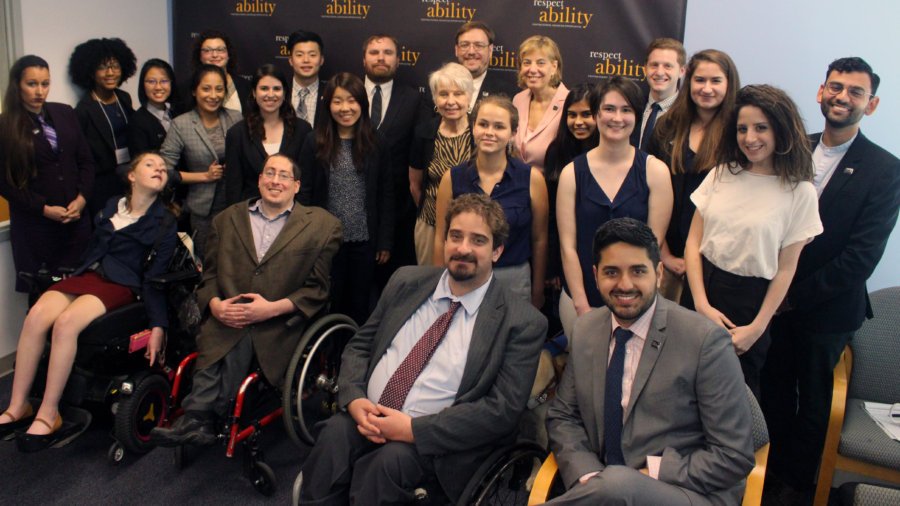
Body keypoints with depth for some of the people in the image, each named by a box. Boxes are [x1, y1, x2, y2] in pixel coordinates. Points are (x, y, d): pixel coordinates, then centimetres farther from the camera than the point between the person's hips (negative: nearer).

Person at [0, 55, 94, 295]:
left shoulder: (65, 113, 8)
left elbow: (86, 160, 9)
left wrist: (82, 198, -4)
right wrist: (44, 209, -12)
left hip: (76, 217, 3)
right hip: (35, 223, -3)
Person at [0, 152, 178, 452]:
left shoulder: (165, 221, 4)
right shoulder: (111, 206, 18)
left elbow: (156, 277, -2)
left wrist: (158, 326, -10)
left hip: (122, 284, -4)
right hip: (88, 274, 5)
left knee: (66, 322, -31)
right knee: (36, 317, -24)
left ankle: (48, 414, -22)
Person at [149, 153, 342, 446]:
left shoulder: (322, 226, 8)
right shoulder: (227, 219, 21)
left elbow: (318, 289, 2)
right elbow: (209, 274, 19)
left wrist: (273, 308, -11)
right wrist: (214, 303, -4)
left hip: (279, 328, -3)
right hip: (226, 323, 3)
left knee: (234, 352, -30)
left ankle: (197, 419, -23)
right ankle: (201, 422, -22)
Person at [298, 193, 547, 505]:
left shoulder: (522, 324, -4)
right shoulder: (407, 281, 10)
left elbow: (504, 409, -9)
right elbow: (359, 345, 15)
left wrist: (414, 428, -16)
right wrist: (354, 399, -7)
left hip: (431, 437, -3)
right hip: (366, 417, 3)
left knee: (390, 459, -33)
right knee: (335, 433, -29)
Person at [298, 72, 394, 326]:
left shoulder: (376, 144, 2)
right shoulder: (315, 143, -1)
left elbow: (386, 195, 4)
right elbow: (305, 193, -1)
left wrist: (385, 241, 0)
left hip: (365, 240, 1)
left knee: (359, 307, 10)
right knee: (329, 305, 9)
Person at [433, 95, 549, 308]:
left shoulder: (531, 178, -6)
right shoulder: (452, 178, -2)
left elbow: (539, 240, 1)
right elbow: (441, 239, 5)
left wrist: (537, 293, 5)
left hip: (514, 282, -1)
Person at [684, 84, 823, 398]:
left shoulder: (799, 191, -7)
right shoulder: (721, 174, 1)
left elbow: (785, 269, -5)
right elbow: (693, 242, 0)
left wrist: (757, 328, -8)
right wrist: (702, 304, -9)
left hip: (751, 300, -2)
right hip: (703, 287, 3)